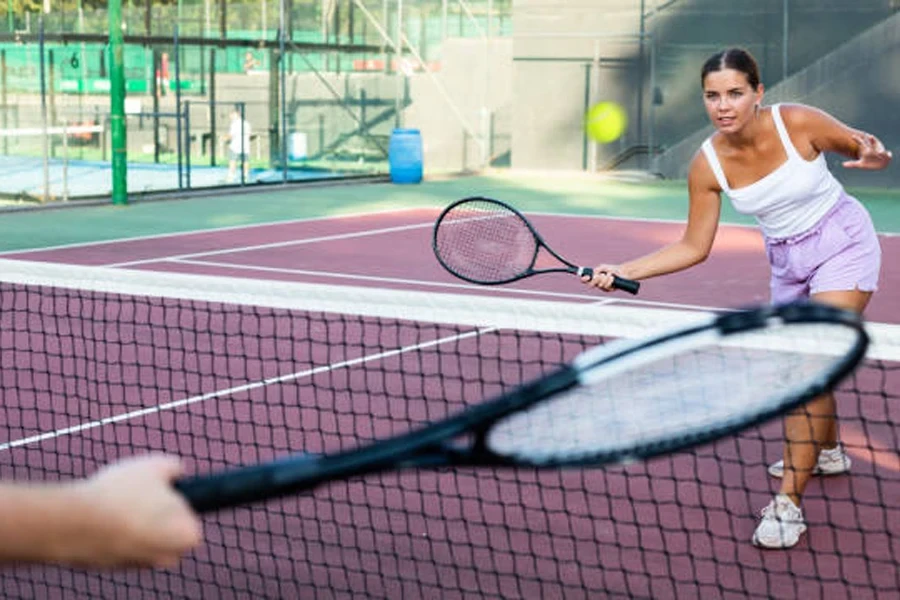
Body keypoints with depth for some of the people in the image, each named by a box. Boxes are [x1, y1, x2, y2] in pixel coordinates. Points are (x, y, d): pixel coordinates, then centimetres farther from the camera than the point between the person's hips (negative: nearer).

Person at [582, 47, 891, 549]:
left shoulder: (798, 122, -24)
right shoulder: (708, 165, -15)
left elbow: (867, 149, -8)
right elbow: (694, 247, -8)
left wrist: (876, 156, -33)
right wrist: (624, 271, -17)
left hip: (843, 243, -4)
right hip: (787, 259, 4)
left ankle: (789, 502, -13)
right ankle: (827, 451, 49)